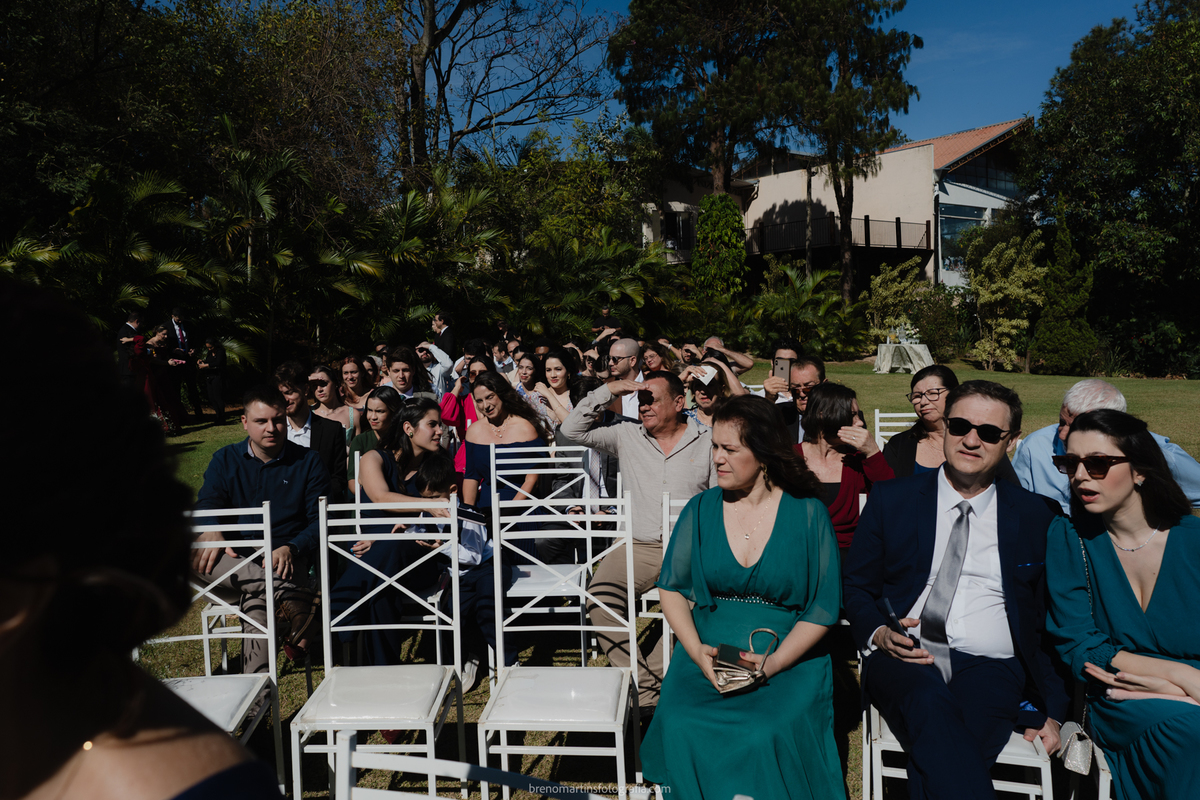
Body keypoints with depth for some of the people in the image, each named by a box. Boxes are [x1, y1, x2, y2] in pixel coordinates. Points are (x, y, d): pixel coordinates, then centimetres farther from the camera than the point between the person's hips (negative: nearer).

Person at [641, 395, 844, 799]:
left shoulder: (808, 513, -1)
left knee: (765, 735, -29)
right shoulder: (700, 510, 6)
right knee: (681, 728, -24)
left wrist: (773, 663, -15)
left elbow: (824, 607, -3)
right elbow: (671, 588, 5)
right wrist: (697, 651, -12)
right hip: (708, 655, 2)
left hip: (790, 659, -2)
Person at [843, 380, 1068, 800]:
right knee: (929, 702, -36)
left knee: (935, 759, -32)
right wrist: (879, 634, -9)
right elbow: (855, 587, 12)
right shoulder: (891, 498, 10)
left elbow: (1050, 621, 13)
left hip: (990, 664, 0)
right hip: (902, 658, 1)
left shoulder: (1037, 516, 12)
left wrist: (1051, 710, 4)